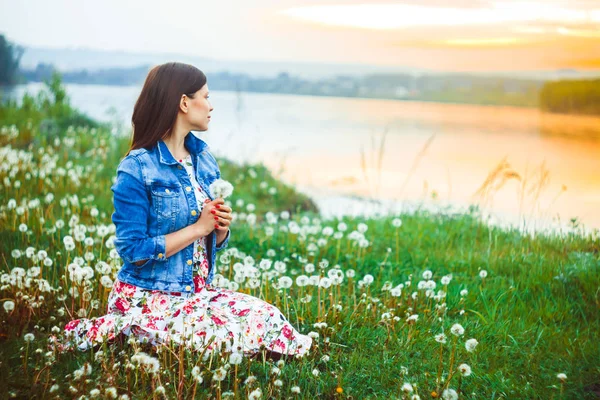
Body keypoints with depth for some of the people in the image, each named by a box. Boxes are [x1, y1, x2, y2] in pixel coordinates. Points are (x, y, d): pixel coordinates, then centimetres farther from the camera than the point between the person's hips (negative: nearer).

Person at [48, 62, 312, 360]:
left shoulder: (203, 158, 10)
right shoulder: (137, 168, -12)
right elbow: (133, 251, -15)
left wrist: (221, 227, -7)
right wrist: (198, 227, -16)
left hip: (198, 289, 7)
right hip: (148, 298, -7)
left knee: (268, 317, -14)